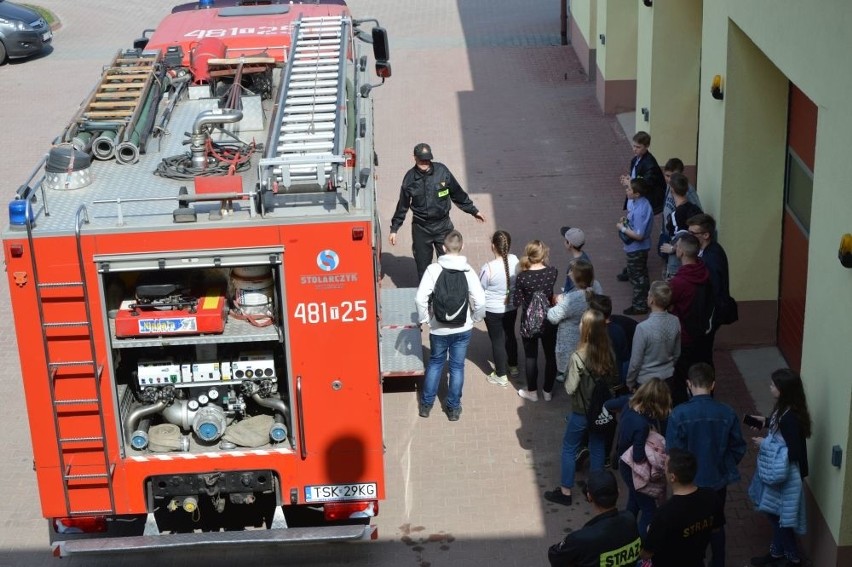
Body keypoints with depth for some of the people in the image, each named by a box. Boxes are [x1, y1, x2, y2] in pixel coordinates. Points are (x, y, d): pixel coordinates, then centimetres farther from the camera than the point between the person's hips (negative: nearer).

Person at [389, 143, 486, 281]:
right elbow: (402, 206, 7)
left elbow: (457, 194, 8)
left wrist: (473, 210, 14)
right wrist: (394, 229, 9)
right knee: (422, 266, 8)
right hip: (421, 229, 0)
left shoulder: (442, 171, -5)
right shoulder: (410, 178, -4)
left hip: (443, 226, 0)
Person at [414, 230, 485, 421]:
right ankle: (454, 408, 22)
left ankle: (426, 404, 26)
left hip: (438, 328, 0)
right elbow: (480, 300, -18)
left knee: (435, 363, 20)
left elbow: (420, 298, -19)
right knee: (457, 366, 13)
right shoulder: (468, 271, -13)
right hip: (463, 328, 0)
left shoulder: (433, 269, -14)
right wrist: (475, 318, 1)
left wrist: (424, 318, -3)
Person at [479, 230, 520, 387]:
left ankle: (501, 376, 25)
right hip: (512, 307, 5)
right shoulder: (515, 260, -14)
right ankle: (513, 367, 44)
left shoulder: (488, 268, -30)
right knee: (510, 335, 25)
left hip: (493, 311, -5)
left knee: (497, 340, 11)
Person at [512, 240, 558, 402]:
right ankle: (548, 391, 30)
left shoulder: (522, 277, -22)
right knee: (550, 355, 17)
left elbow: (516, 301, -13)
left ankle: (532, 391, 29)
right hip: (549, 321, 2)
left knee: (530, 357, 15)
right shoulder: (553, 272, -15)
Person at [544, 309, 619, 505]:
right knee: (597, 448, 20)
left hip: (582, 412, -4)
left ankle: (565, 491, 22)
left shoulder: (578, 357, -26)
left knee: (569, 448, 14)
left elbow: (570, 389, -19)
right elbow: (615, 380, 0)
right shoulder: (609, 353, -11)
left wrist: (567, 380, -1)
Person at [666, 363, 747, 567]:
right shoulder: (727, 413, -14)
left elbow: (673, 451, -16)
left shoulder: (679, 414, -22)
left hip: (690, 481, -2)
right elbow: (738, 448, -4)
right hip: (718, 479, 2)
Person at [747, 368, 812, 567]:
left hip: (785, 474, -9)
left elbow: (794, 453, -28)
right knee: (775, 513, 22)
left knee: (778, 515, 8)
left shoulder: (790, 417, -31)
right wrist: (766, 421, 5)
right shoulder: (783, 408, -3)